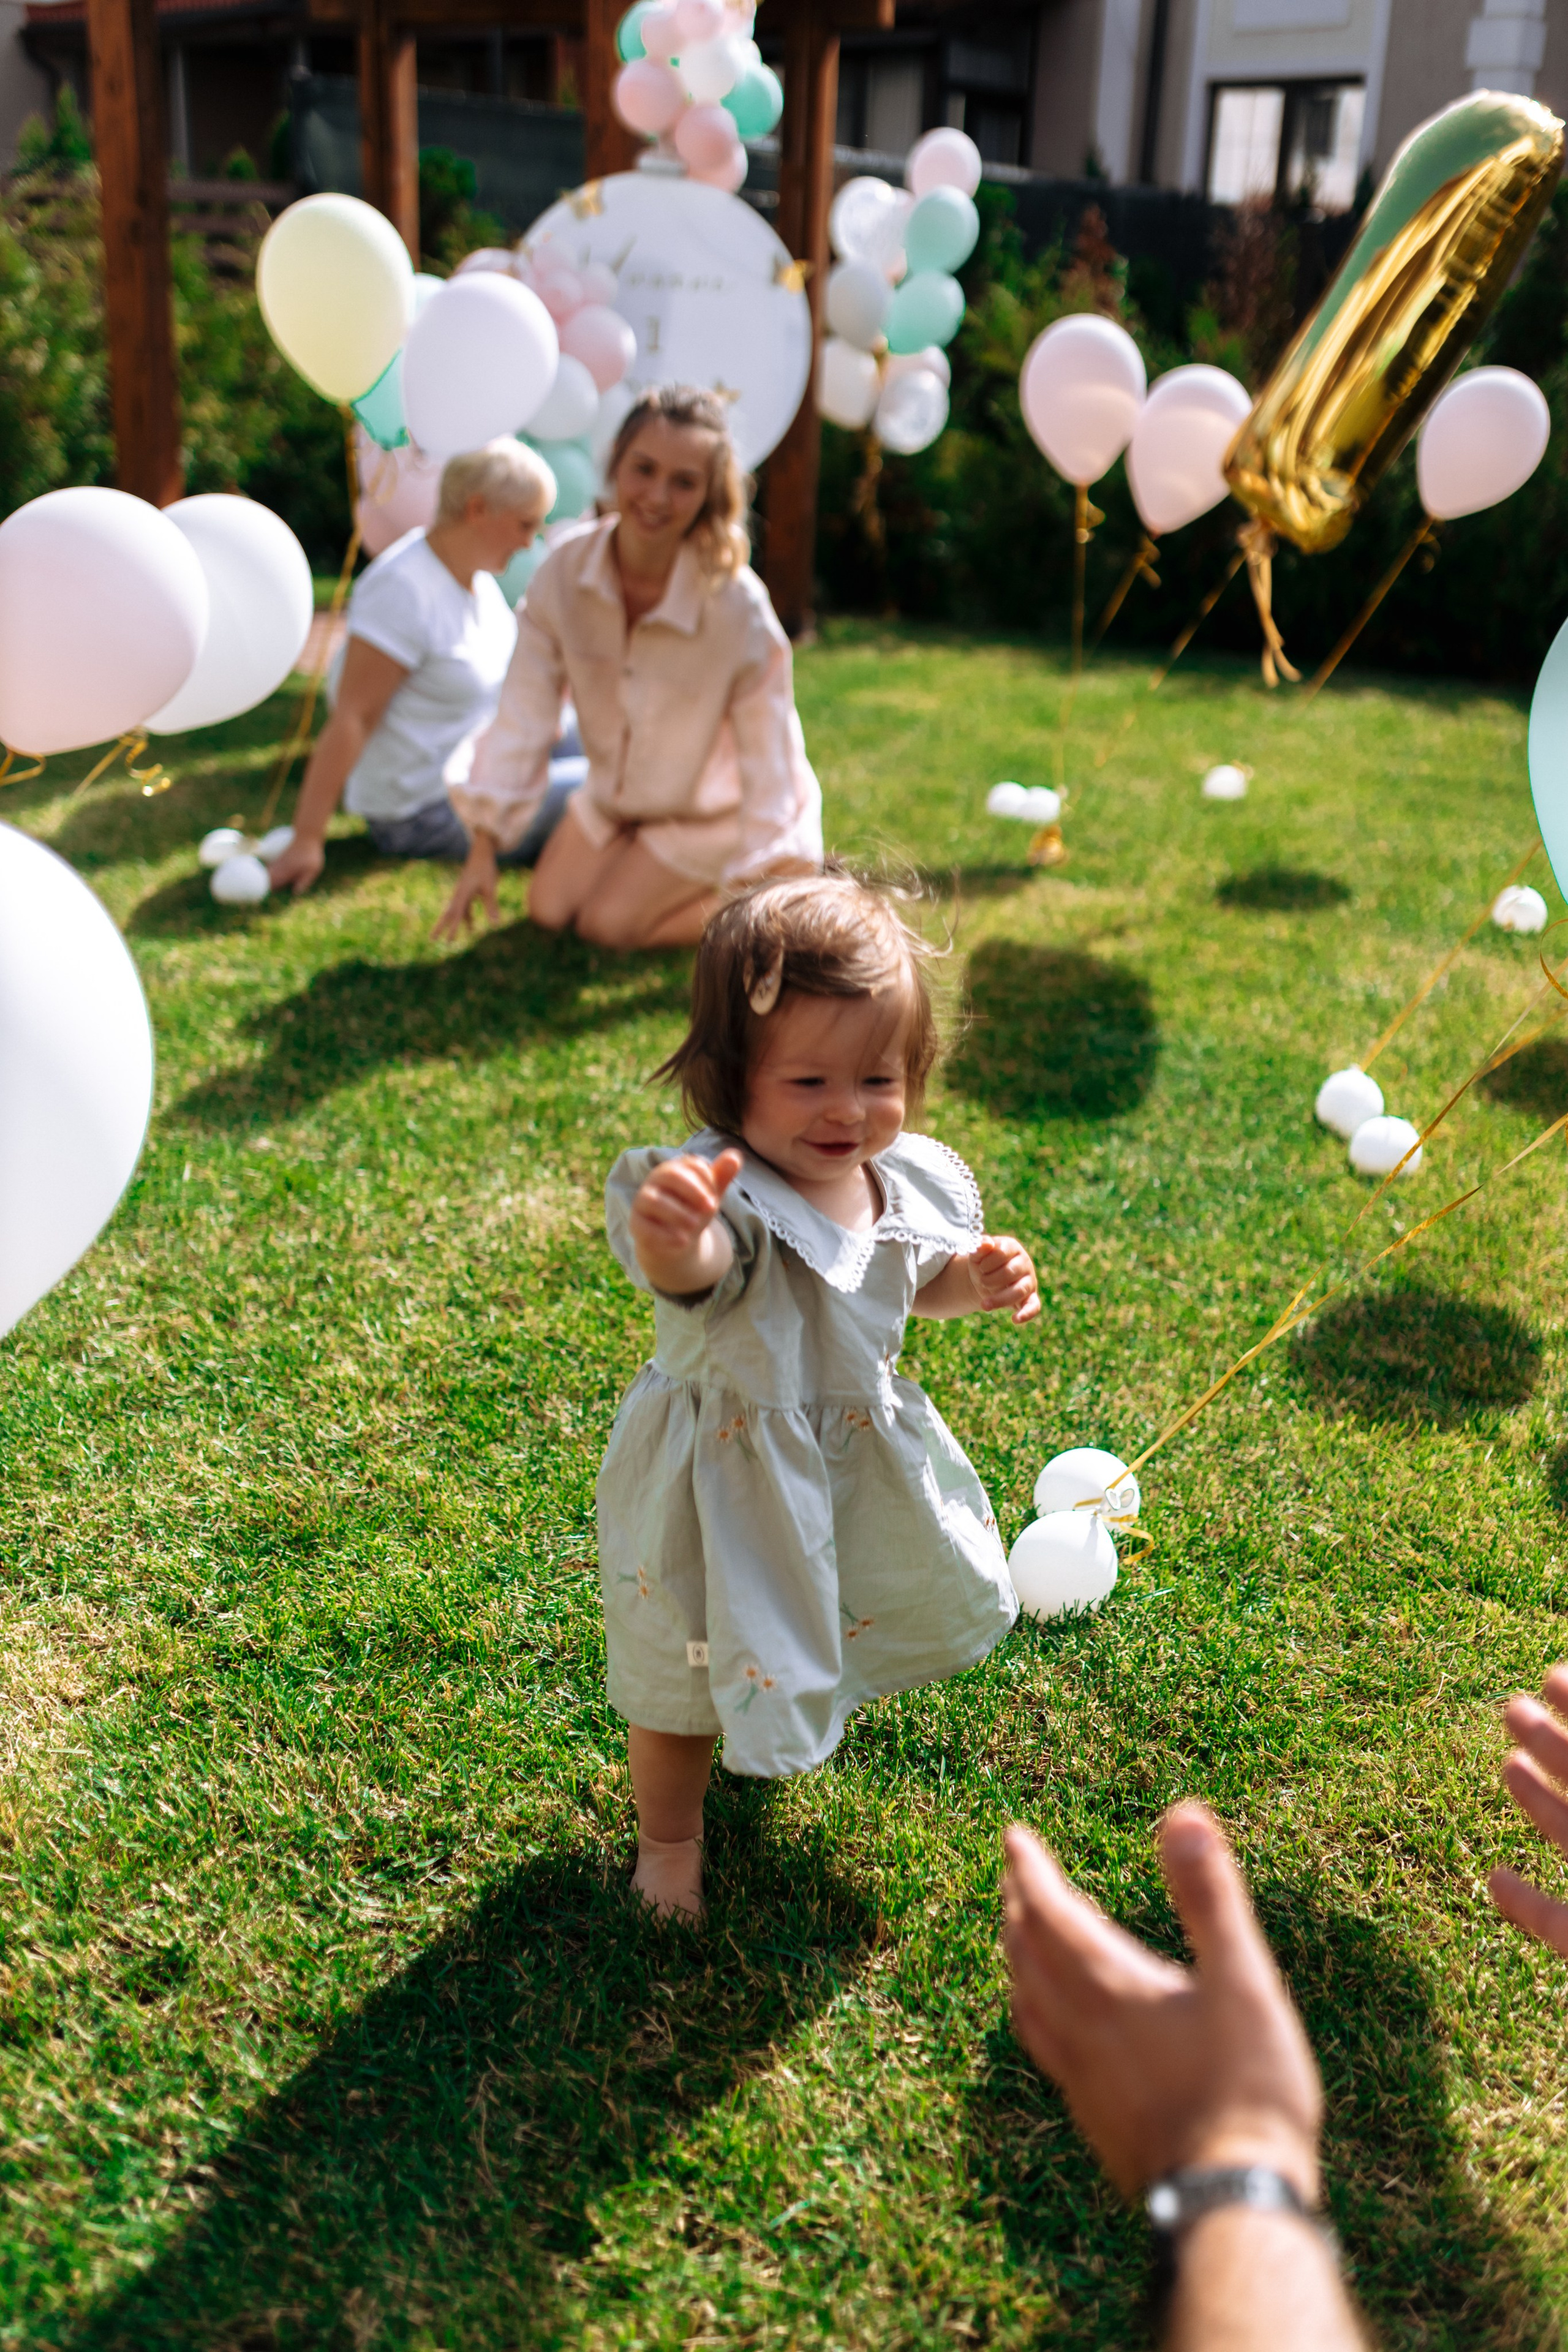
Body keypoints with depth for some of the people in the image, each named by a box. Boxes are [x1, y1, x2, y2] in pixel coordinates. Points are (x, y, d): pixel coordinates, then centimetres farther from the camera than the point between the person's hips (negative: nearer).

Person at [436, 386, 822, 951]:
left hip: (713, 813, -5)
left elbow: (769, 769, -27)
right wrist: (483, 849, -18)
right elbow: (523, 715, -16)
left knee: (609, 922, -13)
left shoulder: (738, 608, -32)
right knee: (549, 910, 1)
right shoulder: (564, 571, -20)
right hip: (618, 799, 5)